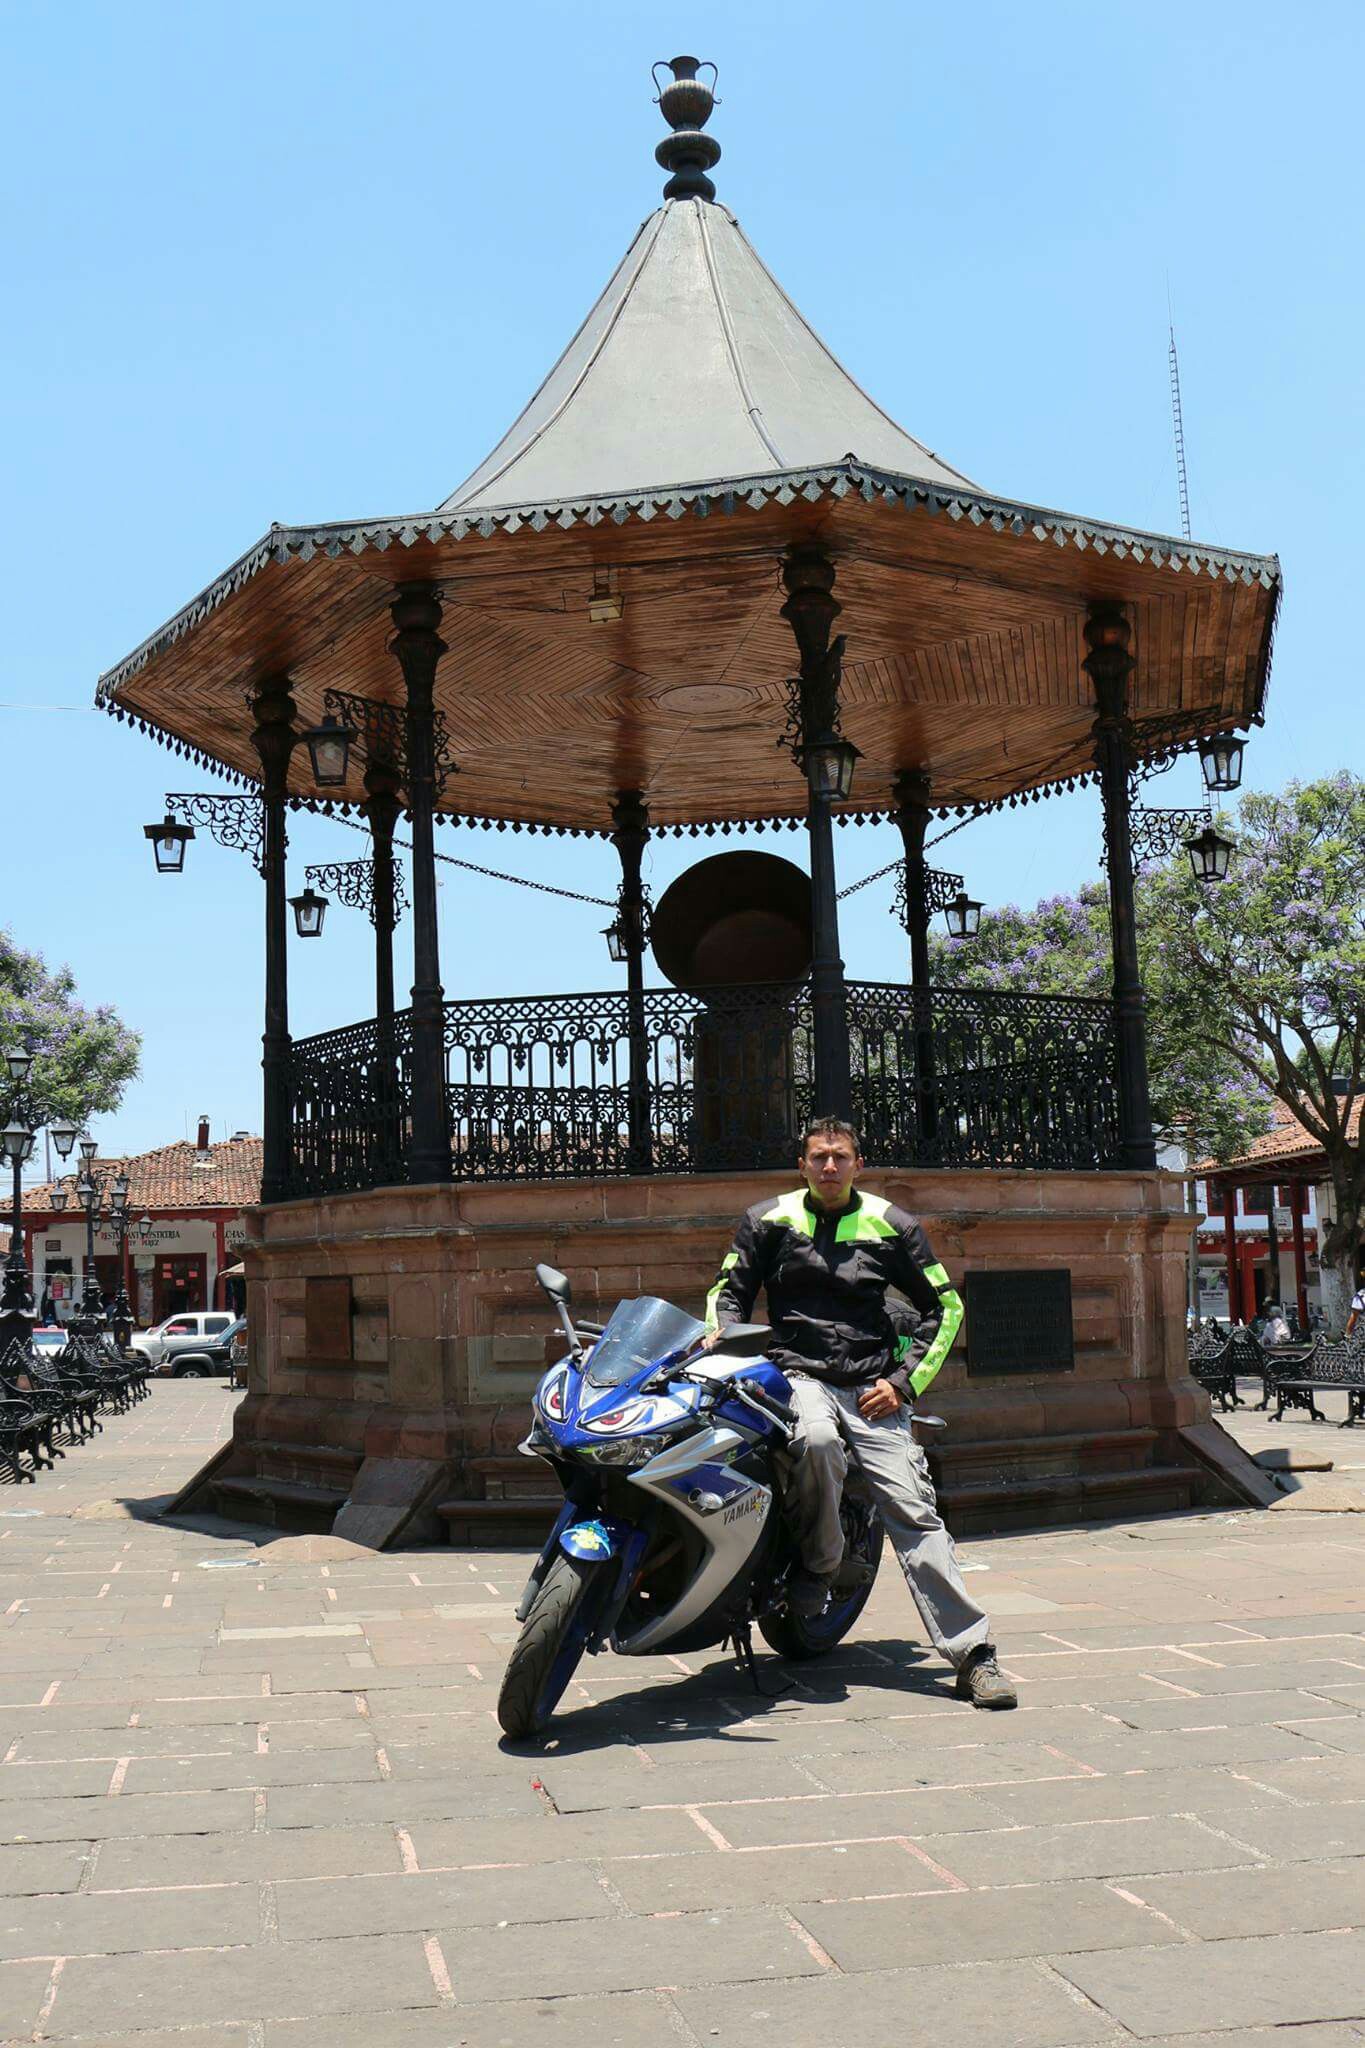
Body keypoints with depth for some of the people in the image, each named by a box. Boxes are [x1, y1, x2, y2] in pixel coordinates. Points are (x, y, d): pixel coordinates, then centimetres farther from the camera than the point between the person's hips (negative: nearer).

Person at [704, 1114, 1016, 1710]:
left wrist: (904, 1381, 3)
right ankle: (820, 1564, -12)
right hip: (798, 1375, -1)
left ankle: (973, 1653, -13)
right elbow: (730, 1289, 16)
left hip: (873, 1388, 1)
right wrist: (722, 1334, -7)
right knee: (816, 1440, -37)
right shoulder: (767, 1221, 8)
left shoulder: (891, 1226, 8)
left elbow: (945, 1307, 13)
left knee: (913, 1509, -14)